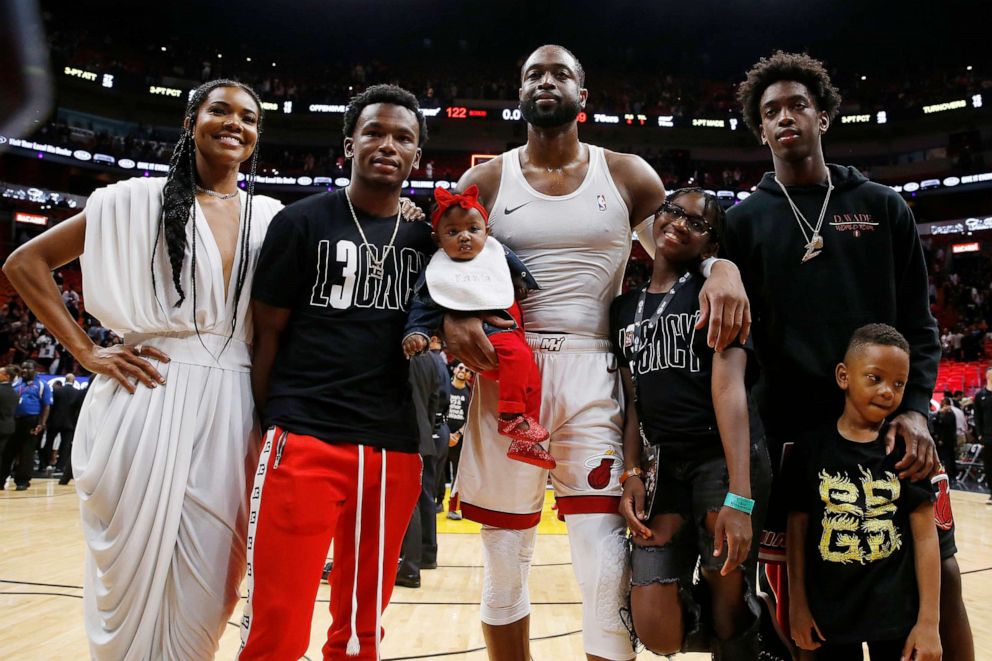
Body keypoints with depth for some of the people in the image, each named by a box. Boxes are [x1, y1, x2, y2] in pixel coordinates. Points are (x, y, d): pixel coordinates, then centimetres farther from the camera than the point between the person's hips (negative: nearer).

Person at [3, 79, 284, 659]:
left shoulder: (271, 217, 9)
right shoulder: (140, 201, 3)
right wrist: (87, 352, -2)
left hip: (231, 410, 2)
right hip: (145, 400, -2)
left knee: (204, 587, 8)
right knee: (132, 573, 7)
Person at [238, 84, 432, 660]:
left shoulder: (428, 236, 11)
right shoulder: (303, 221, 1)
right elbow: (267, 333, 2)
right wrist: (278, 426, 0)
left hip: (395, 449, 4)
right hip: (305, 441, -3)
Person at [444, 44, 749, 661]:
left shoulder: (627, 175, 9)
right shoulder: (484, 181, 9)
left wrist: (724, 266, -11)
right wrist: (454, 317, -14)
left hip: (592, 374, 0)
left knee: (607, 572, -6)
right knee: (504, 568, 11)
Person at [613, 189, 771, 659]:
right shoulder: (624, 308, 14)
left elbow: (729, 386, -15)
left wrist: (739, 497, -23)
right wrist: (631, 474, 1)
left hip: (725, 459, -4)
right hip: (662, 464, 5)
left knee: (729, 600, 0)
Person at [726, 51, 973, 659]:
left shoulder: (883, 207, 10)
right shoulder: (745, 221, 6)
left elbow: (919, 321, 7)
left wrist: (915, 407, -5)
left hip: (891, 423, 2)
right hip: (791, 427, -1)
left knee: (939, 575, 3)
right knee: (794, 584, 5)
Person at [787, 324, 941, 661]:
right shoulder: (812, 446, -6)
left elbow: (925, 536, -4)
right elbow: (798, 527, -2)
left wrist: (928, 621, -6)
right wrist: (797, 604, 0)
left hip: (897, 614, 0)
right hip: (830, 613, 0)